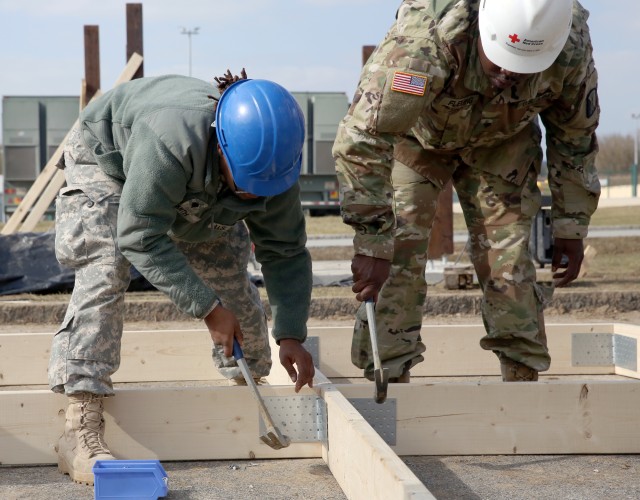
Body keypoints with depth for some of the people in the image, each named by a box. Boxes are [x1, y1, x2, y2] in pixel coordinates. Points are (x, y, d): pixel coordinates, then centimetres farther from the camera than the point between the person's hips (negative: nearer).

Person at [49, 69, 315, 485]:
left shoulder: (273, 161, -28)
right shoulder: (170, 141, -47)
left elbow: (286, 253, -19)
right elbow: (140, 238, -42)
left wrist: (291, 335, -29)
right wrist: (207, 306, -43)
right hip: (107, 156, -5)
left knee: (230, 273, 0)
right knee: (105, 269, -23)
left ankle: (251, 382, 23)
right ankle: (82, 429, -29)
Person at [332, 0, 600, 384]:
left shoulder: (572, 46, -29)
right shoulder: (423, 38, -44)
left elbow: (575, 136, -10)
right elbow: (362, 139, -43)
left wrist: (571, 228, -5)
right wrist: (371, 245, -44)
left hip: (503, 140, 3)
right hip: (414, 134, -2)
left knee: (509, 260, -6)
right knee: (397, 260, -14)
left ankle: (524, 379, 6)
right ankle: (390, 379, -5)